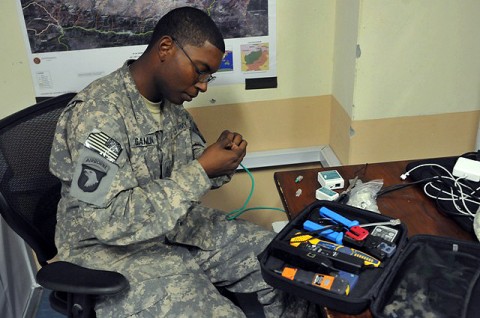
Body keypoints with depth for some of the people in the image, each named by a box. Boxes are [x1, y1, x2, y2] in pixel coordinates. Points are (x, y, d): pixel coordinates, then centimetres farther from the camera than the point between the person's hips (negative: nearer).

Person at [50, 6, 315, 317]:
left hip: (177, 226, 8)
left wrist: (219, 159, -12)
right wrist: (201, 171, -28)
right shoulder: (97, 112, -24)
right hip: (112, 249, -7)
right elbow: (111, 220, -30)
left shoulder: (171, 102, 1)